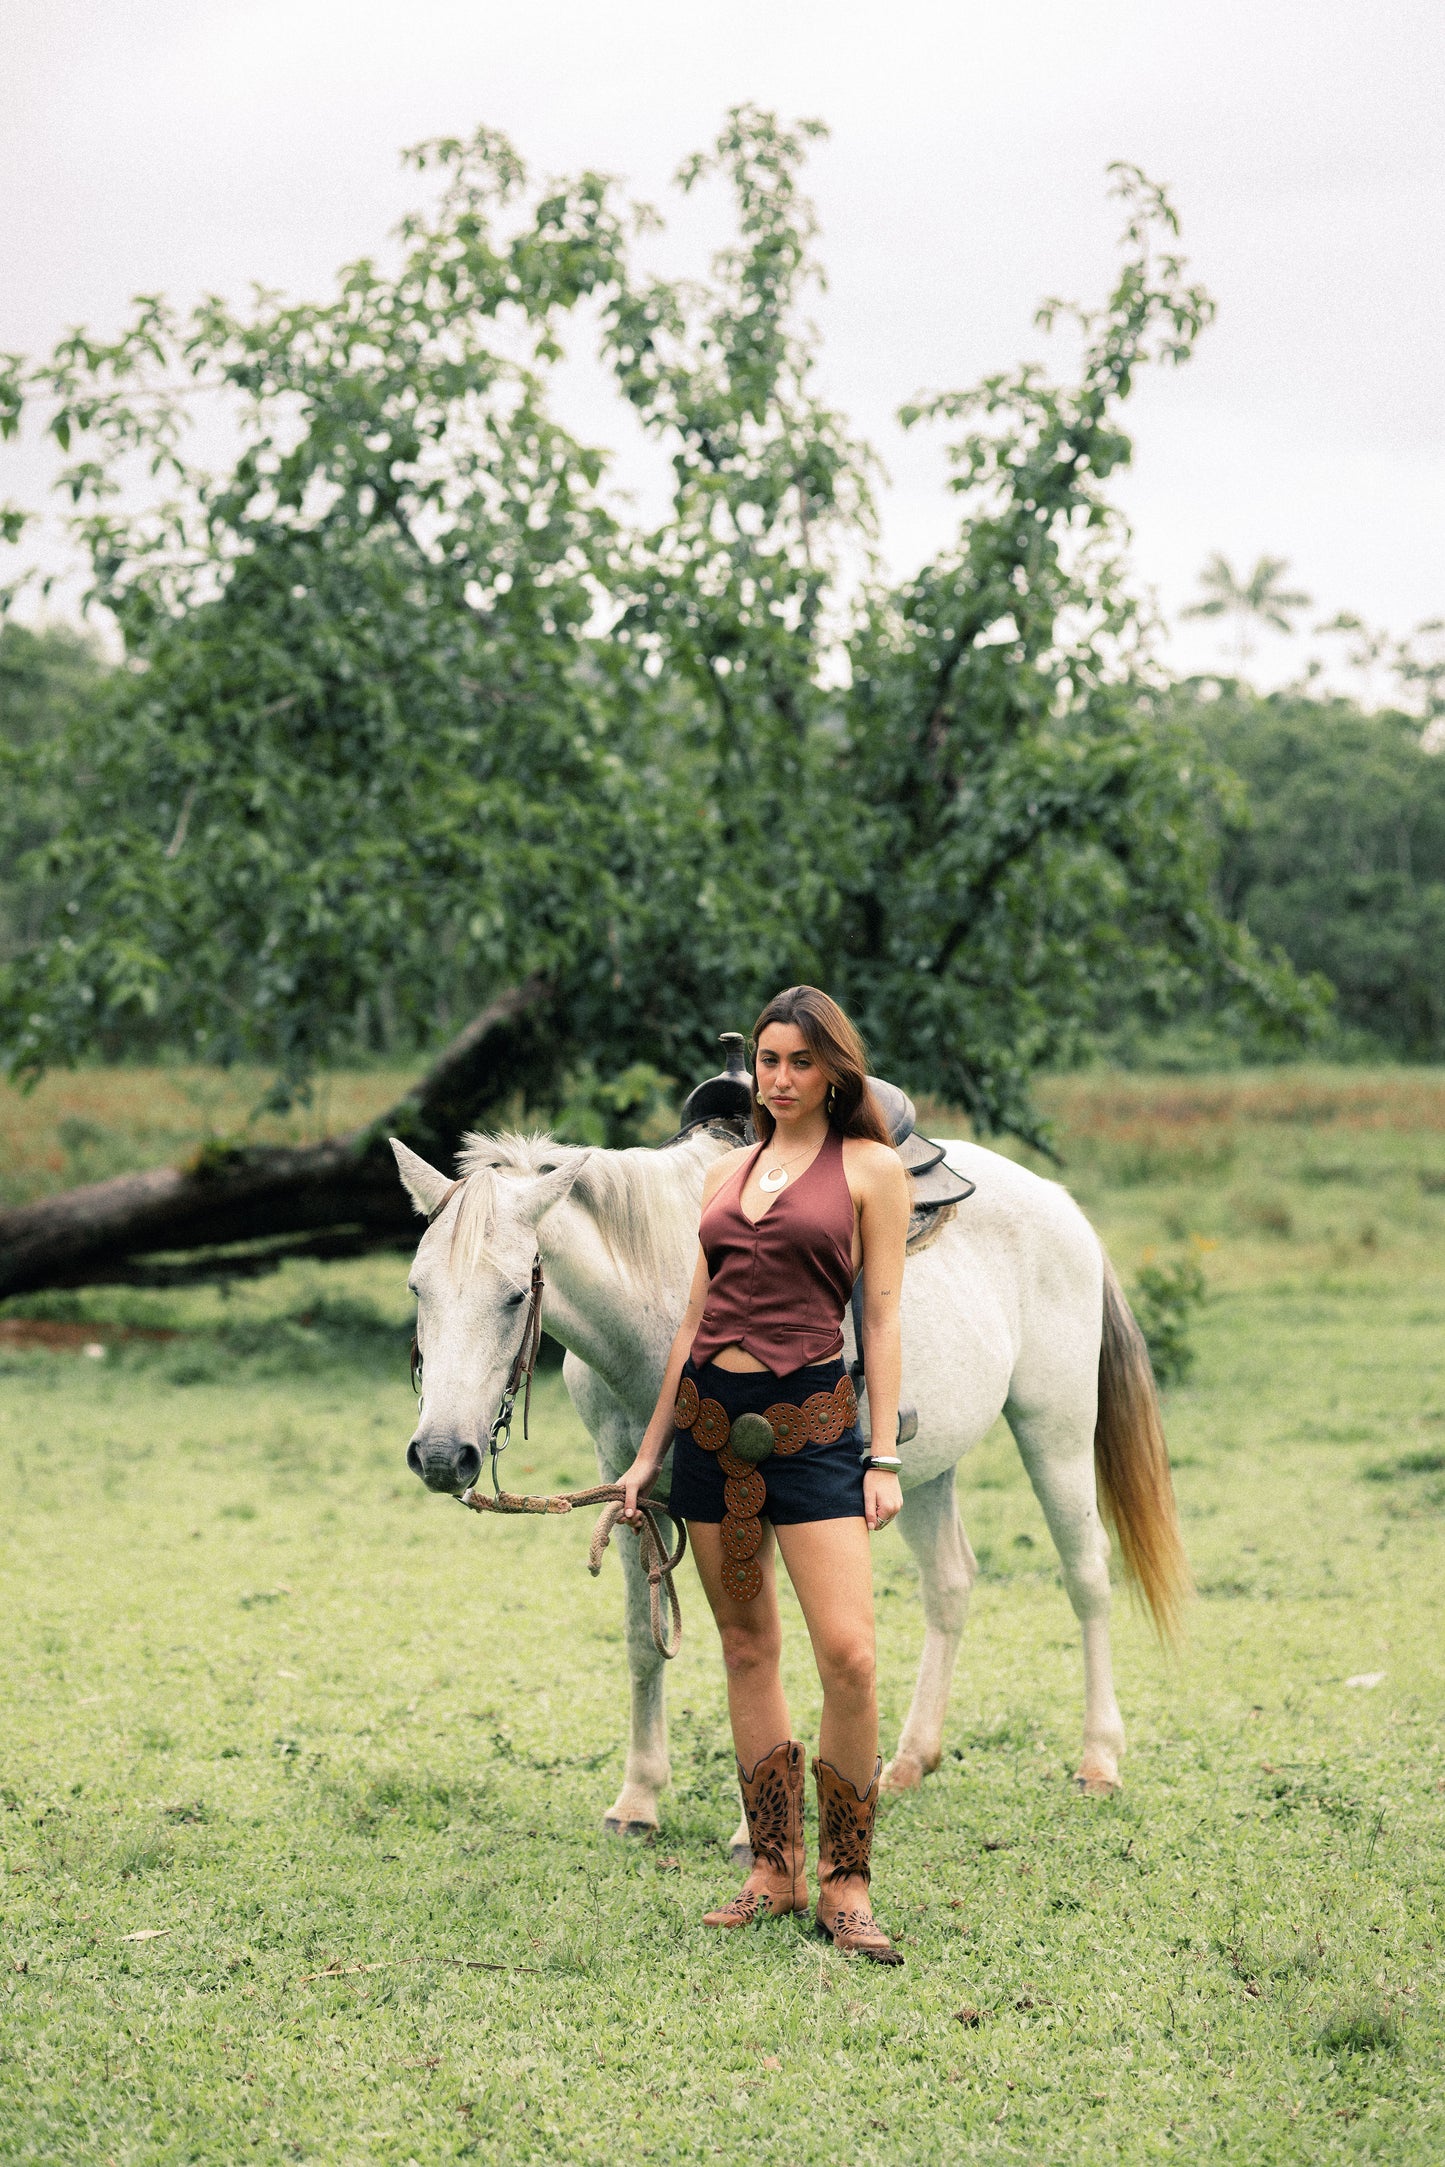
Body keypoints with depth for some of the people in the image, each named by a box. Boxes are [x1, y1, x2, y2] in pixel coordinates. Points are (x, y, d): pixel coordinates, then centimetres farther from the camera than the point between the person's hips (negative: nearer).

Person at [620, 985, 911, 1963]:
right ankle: (774, 1868, 16)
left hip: (812, 1419, -5)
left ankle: (845, 1882, -2)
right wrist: (650, 1450, 15)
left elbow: (883, 1314, -1)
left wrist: (884, 1458, -7)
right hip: (711, 1415, 5)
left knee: (848, 1654, -13)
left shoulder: (872, 1169, 2)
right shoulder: (728, 1173, 14)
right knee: (747, 1647, 9)